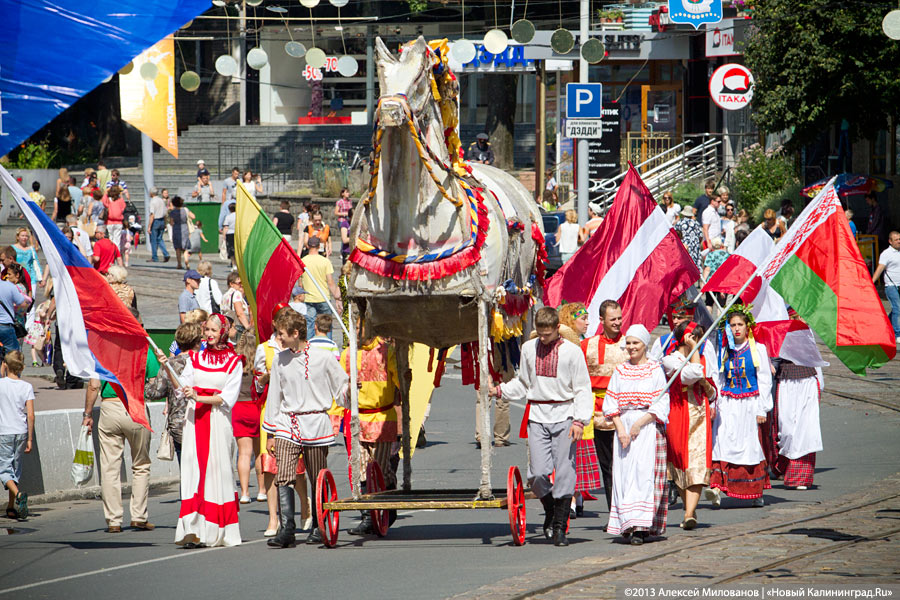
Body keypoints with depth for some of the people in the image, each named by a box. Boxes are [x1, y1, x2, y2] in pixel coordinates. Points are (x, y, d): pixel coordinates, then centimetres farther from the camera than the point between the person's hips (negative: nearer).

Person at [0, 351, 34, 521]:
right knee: (16, 468, 15)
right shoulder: (27, 387, -3)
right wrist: (30, 438, 1)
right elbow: (30, 415, -5)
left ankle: (18, 494, -31)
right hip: (21, 432, 3)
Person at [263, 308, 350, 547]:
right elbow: (274, 397, 15)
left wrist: (350, 385, -16)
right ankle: (286, 530, -16)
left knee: (317, 480, 4)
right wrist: (271, 433, 14)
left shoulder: (323, 358, 0)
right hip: (287, 425, 2)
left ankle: (318, 527, 19)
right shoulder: (280, 360, 10)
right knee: (283, 477, -13)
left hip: (315, 425, -2)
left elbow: (342, 391, 7)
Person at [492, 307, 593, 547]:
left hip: (564, 416, -3)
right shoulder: (528, 349, 10)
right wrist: (501, 390, 5)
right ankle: (550, 513, 18)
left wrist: (579, 420, -11)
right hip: (538, 416, 3)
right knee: (539, 473, -8)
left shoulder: (571, 351, -1)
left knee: (564, 473, -6)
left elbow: (583, 390, 0)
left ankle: (560, 527, 2)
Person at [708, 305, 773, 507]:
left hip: (750, 404, -2)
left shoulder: (758, 349, 2)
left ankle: (755, 492, 11)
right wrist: (715, 403, 4)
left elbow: (764, 381, 1)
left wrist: (762, 409, -4)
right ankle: (717, 487, -26)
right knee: (722, 441, -14)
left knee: (750, 446, -1)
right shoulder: (724, 351, 11)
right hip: (728, 405, 2)